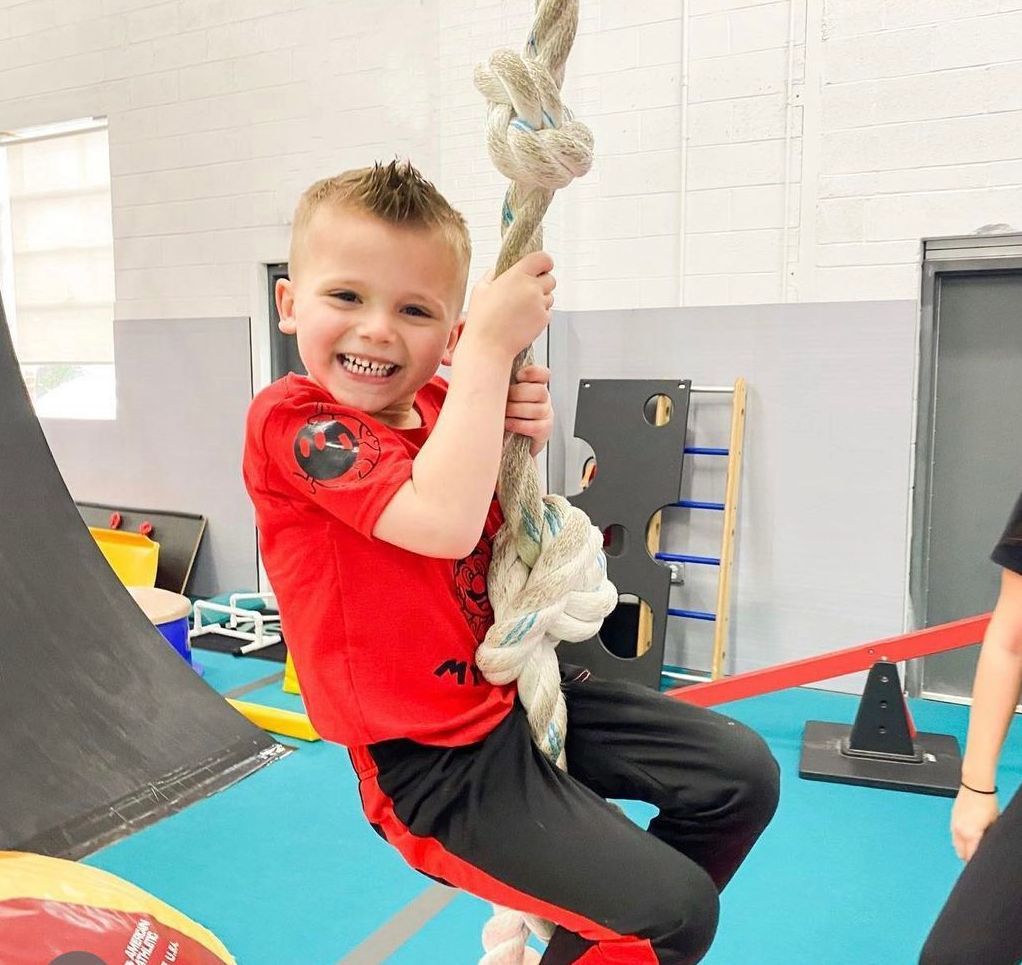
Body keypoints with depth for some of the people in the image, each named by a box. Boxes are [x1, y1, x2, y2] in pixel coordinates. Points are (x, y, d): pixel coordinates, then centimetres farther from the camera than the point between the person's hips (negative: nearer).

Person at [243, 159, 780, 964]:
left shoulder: (441, 408, 2)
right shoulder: (291, 421, -19)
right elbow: (446, 523, -35)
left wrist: (524, 442, -7)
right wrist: (491, 343, -27)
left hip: (519, 687, 7)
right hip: (435, 758, -7)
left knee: (743, 774, 9)